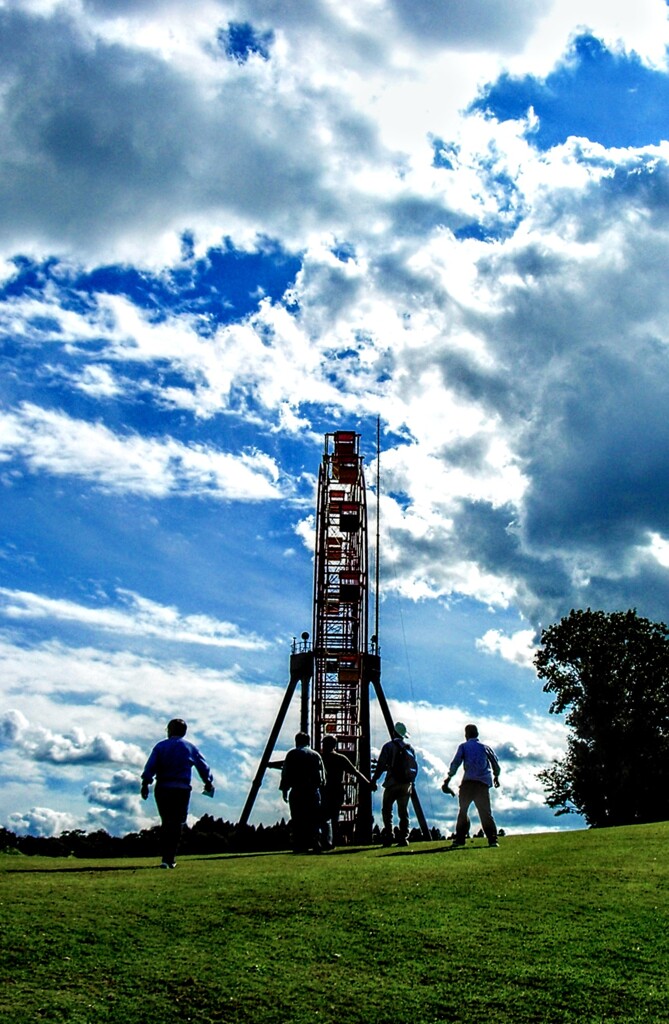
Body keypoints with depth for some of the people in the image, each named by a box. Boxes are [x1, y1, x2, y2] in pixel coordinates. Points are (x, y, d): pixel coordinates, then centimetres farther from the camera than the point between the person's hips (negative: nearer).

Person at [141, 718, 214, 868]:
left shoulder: (160, 746, 6)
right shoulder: (190, 748, 7)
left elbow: (150, 766, -5)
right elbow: (203, 767, 12)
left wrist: (145, 783, -6)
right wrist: (208, 782, 26)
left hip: (162, 789, 1)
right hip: (181, 790, -1)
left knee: (166, 823, 14)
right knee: (177, 824, 3)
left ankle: (166, 857, 12)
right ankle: (169, 859, -5)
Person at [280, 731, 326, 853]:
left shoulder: (291, 754, 6)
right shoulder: (315, 755, 10)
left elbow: (285, 774, 3)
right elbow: (322, 776, 10)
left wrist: (284, 790, 8)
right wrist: (320, 786, 20)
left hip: (296, 791, -1)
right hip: (313, 791, 1)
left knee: (297, 820, 3)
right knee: (314, 819, 3)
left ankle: (298, 846, 2)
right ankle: (314, 843, -7)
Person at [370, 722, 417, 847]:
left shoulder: (389, 746, -4)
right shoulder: (410, 748, 12)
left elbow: (381, 765, -8)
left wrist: (373, 780, -2)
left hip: (392, 783, -4)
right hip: (406, 784, 4)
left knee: (387, 810, 4)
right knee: (403, 811, 9)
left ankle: (388, 837, -5)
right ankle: (403, 838, 4)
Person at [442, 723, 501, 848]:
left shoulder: (463, 746, 10)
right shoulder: (486, 747, 18)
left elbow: (455, 762, 0)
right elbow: (496, 764, 21)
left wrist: (449, 777, 6)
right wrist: (496, 777, 36)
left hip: (468, 781, -2)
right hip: (484, 783, 2)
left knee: (463, 810, 5)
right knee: (485, 812, 3)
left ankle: (460, 839, 0)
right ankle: (492, 839, -9)